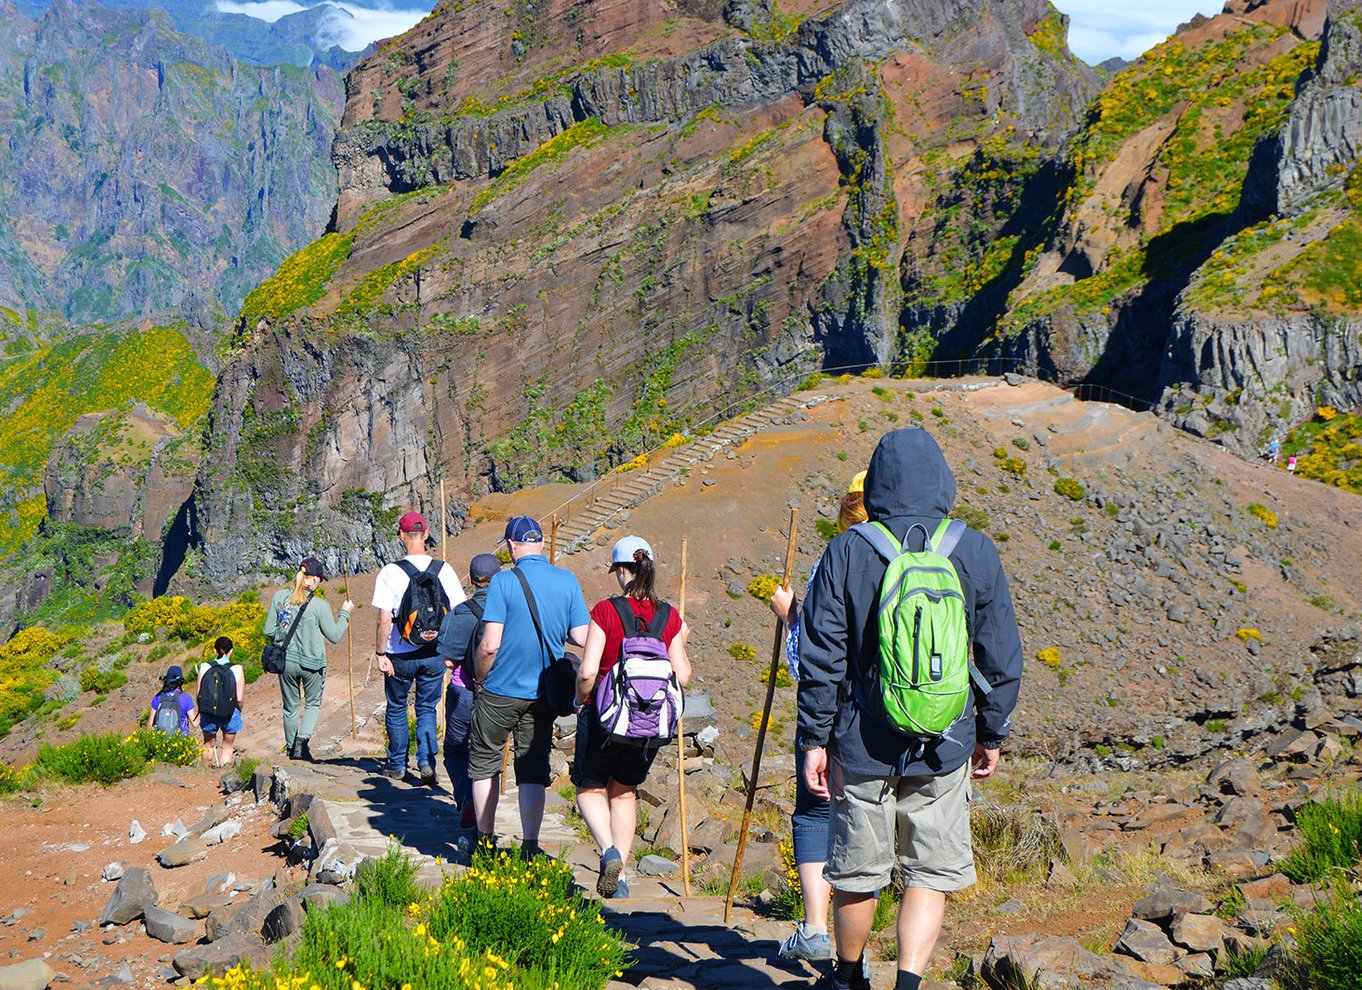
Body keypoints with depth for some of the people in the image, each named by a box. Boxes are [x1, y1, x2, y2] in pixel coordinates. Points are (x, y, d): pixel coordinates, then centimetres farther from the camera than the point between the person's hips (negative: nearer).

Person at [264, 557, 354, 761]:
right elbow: (334, 636, -7)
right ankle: (303, 737, -7)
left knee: (291, 708, 19)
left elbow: (269, 631, -1)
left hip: (286, 661, 3)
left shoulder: (279, 597, -7)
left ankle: (291, 748, 29)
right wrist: (345, 613, 5)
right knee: (313, 704, 17)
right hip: (312, 664, -3)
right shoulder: (319, 606, -17)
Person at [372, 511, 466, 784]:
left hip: (401, 656, -2)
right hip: (434, 654, 2)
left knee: (396, 709, 17)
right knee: (427, 709, 15)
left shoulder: (390, 572, -13)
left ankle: (397, 765, 28)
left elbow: (384, 621, -15)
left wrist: (380, 653, -6)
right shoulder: (444, 570, -5)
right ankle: (426, 762, 2)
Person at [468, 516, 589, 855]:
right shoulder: (567, 581, -2)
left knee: (484, 762, 15)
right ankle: (530, 846, 6)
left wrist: (479, 681, -1)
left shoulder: (503, 582, -13)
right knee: (534, 770, 10)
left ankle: (486, 840, 21)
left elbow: (489, 646, -18)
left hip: (501, 691, -3)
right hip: (544, 693, 3)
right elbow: (582, 638, -3)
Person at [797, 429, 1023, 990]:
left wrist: (815, 739, 2)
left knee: (856, 873, 15)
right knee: (930, 876, 10)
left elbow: (820, 658, -5)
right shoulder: (976, 553, -1)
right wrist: (992, 735, 15)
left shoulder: (845, 553, -5)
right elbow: (1002, 658, 3)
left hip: (861, 746, 0)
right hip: (944, 750, 0)